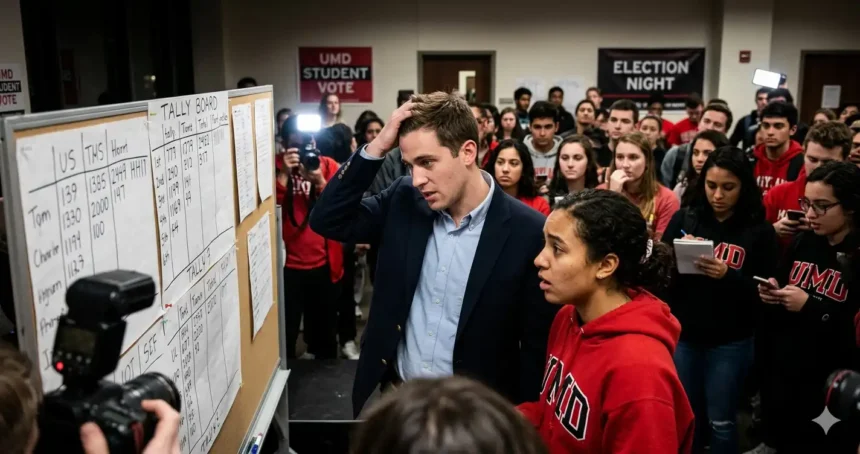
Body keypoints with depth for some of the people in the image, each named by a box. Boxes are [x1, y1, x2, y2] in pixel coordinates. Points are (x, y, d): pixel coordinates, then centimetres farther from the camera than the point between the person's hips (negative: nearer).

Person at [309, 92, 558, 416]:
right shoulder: (404, 200, -4)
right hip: (395, 395, 4)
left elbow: (538, 346, -11)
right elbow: (327, 220, -6)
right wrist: (377, 146, -15)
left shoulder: (528, 233, -17)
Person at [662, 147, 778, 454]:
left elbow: (764, 293, -7)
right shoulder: (684, 218, 0)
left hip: (730, 343, -2)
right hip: (682, 335, 2)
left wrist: (728, 275, -25)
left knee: (720, 422, 11)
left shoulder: (759, 231, -6)